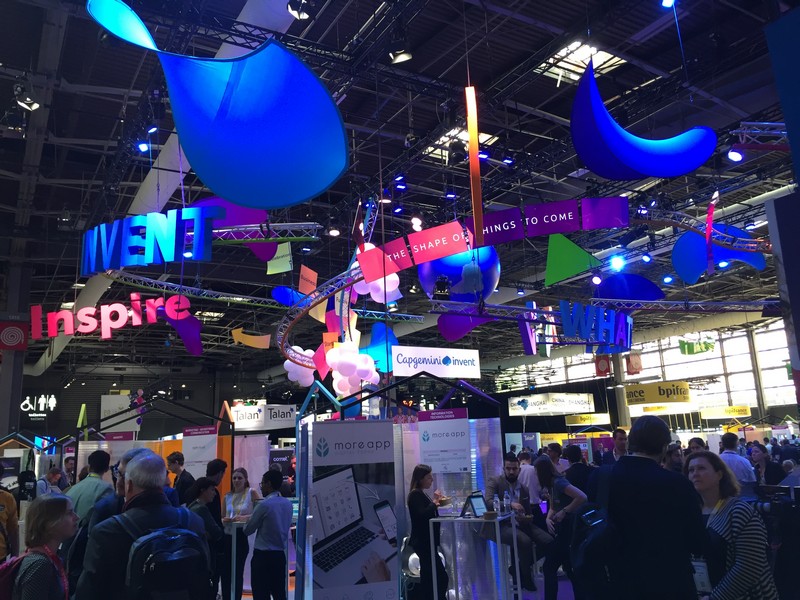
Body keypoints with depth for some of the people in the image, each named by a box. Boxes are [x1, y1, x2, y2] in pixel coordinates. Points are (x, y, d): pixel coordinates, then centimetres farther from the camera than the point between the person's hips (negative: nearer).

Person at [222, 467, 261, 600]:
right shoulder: (228, 496, 7)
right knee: (224, 571, 8)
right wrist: (224, 520, -7)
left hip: (241, 538, -4)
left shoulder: (252, 493, -6)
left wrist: (245, 517, -23)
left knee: (237, 572, 8)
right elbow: (221, 517, 15)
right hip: (227, 537, 4)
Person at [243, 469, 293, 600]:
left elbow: (248, 529, -6)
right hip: (281, 554, 6)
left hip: (263, 555, -6)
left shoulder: (264, 505, -15)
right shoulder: (288, 503, 4)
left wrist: (243, 532, 17)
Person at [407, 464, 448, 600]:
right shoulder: (415, 494, -15)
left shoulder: (421, 494, 14)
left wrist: (436, 503, 8)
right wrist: (434, 502, -17)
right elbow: (422, 515, -25)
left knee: (428, 578, 14)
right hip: (423, 542, -10)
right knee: (442, 577, -10)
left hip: (426, 542, 10)